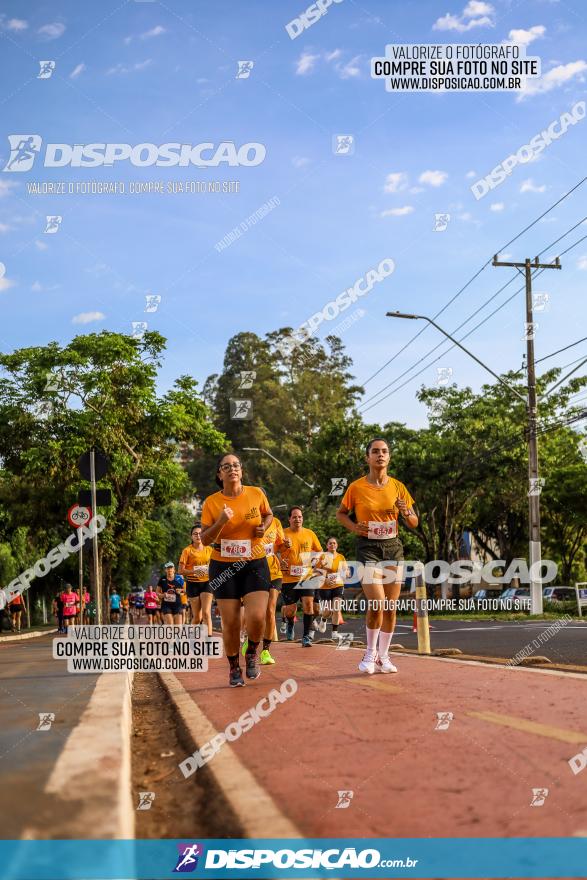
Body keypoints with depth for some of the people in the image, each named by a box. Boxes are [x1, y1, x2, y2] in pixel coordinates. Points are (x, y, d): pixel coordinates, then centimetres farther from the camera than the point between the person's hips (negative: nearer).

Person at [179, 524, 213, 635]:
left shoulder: (209, 550, 7)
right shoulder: (187, 551, -2)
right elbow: (181, 571, -5)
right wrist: (194, 571, -22)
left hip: (206, 583, 2)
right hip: (193, 584, -1)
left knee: (206, 613, -14)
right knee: (197, 617, 3)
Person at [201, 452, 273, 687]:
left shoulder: (256, 494, -1)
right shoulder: (211, 502, -4)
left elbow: (268, 514, 19)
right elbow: (205, 540, -5)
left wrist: (264, 527, -3)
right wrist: (221, 522, -21)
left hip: (255, 564, 0)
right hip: (224, 566, 0)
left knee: (257, 617, -15)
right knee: (230, 623, 1)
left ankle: (251, 654, 16)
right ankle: (234, 668, 23)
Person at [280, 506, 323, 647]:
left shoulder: (310, 534, 6)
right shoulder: (283, 534, -2)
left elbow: (319, 551, 18)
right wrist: (281, 564, -12)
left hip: (307, 576, 1)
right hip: (288, 578, -1)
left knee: (308, 604, -16)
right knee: (290, 610, 5)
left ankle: (306, 636, -7)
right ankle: (290, 625, 40)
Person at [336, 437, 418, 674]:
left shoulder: (397, 486, 2)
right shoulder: (356, 487, -5)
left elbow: (414, 523, 8)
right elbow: (340, 513, 10)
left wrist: (405, 512, -14)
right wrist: (354, 527, -9)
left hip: (393, 547, 3)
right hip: (368, 548, -3)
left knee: (390, 607, 4)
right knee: (377, 604, -16)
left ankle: (383, 657, 18)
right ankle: (370, 653, 6)